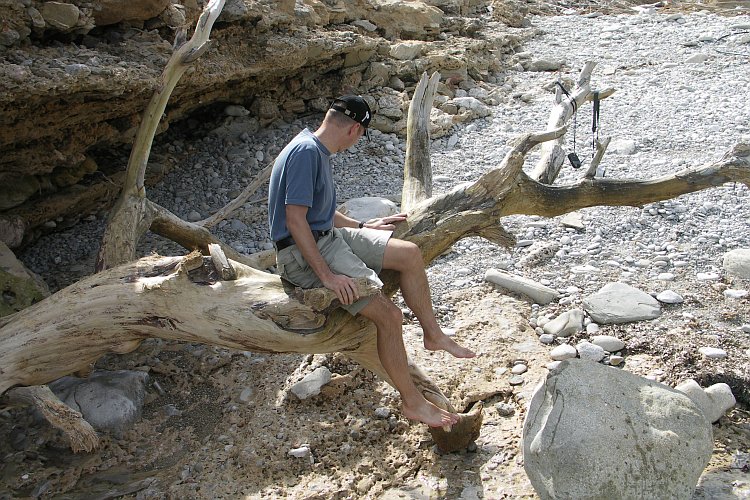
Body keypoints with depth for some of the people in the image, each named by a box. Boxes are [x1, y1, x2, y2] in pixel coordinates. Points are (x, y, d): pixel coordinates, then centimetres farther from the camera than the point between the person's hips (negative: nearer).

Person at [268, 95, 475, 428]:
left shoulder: (317, 150, 12)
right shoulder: (305, 152, -20)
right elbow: (295, 219, -25)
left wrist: (365, 227, 22)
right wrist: (327, 275, -26)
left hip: (328, 236, 10)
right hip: (303, 254, -10)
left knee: (409, 254, 2)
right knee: (389, 315, -17)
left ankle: (433, 334, 18)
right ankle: (412, 402, -2)